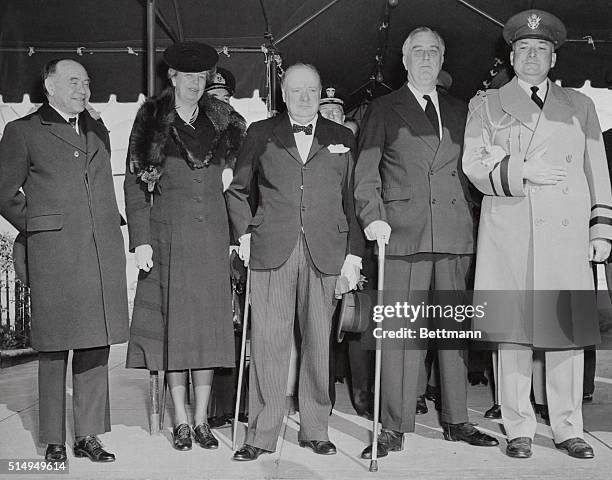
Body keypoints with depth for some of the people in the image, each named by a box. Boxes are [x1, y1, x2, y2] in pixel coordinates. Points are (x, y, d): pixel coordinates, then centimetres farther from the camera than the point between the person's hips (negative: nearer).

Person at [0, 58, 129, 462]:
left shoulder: (98, 133, 21)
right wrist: (35, 226, 2)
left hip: (103, 252, 5)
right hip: (54, 254, -4)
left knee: (96, 346, 5)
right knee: (54, 348, 0)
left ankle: (89, 436, 13)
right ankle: (54, 441, 10)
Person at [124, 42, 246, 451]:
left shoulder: (221, 118, 10)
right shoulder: (153, 121, 3)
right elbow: (134, 184, 1)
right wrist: (141, 241, -7)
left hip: (213, 236, 2)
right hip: (168, 236, -2)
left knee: (209, 326, 2)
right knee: (174, 326, 0)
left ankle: (202, 418, 12)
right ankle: (180, 421, 11)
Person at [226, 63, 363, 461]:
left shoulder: (342, 139, 14)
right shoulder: (261, 134, 12)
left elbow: (351, 199, 12)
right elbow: (237, 190, 18)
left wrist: (353, 252, 5)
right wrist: (244, 233, 7)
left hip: (325, 253, 1)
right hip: (271, 250, -1)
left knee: (319, 342, 4)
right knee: (268, 342, -2)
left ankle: (316, 430, 17)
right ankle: (262, 434, 8)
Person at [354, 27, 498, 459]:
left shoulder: (459, 111, 19)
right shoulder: (384, 109, 9)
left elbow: (469, 170, 18)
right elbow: (366, 170, 3)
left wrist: (475, 224, 7)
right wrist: (373, 216, -13)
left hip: (456, 233, 4)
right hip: (404, 231, -3)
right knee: (401, 330, -5)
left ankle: (456, 420, 18)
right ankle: (394, 427, 2)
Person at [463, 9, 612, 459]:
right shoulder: (487, 105, 14)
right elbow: (474, 165, 3)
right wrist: (522, 170, -11)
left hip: (568, 234, 2)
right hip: (508, 234, -2)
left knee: (568, 331, 0)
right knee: (513, 331, -2)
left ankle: (568, 429, 11)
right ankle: (519, 430, 8)